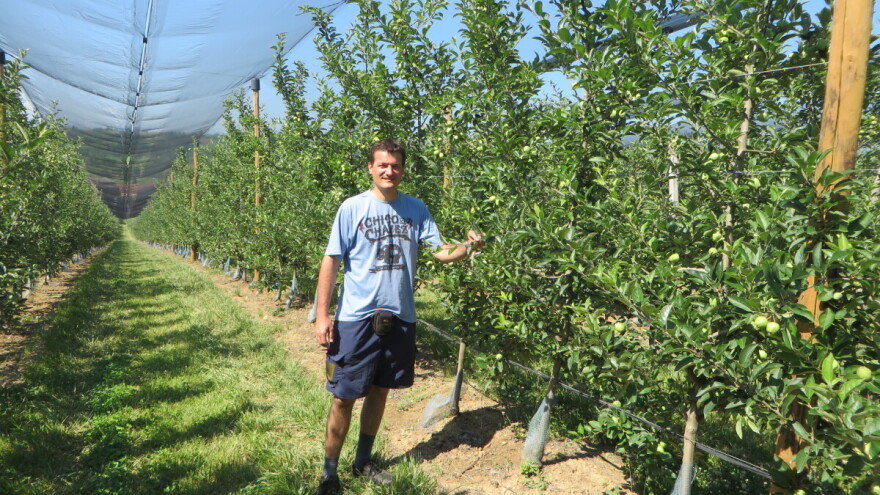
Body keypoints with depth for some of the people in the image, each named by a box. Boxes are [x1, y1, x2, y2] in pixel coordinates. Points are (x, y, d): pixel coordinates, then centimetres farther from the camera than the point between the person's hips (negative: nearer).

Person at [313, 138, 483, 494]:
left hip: (400, 317, 4)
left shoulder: (416, 209, 4)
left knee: (379, 391, 16)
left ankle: (363, 462, 34)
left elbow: (441, 252, 1)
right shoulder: (353, 208, -6)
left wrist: (468, 247, -21)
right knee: (344, 397, 1)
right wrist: (322, 315, -10)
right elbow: (331, 261, -5)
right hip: (356, 318, -3)